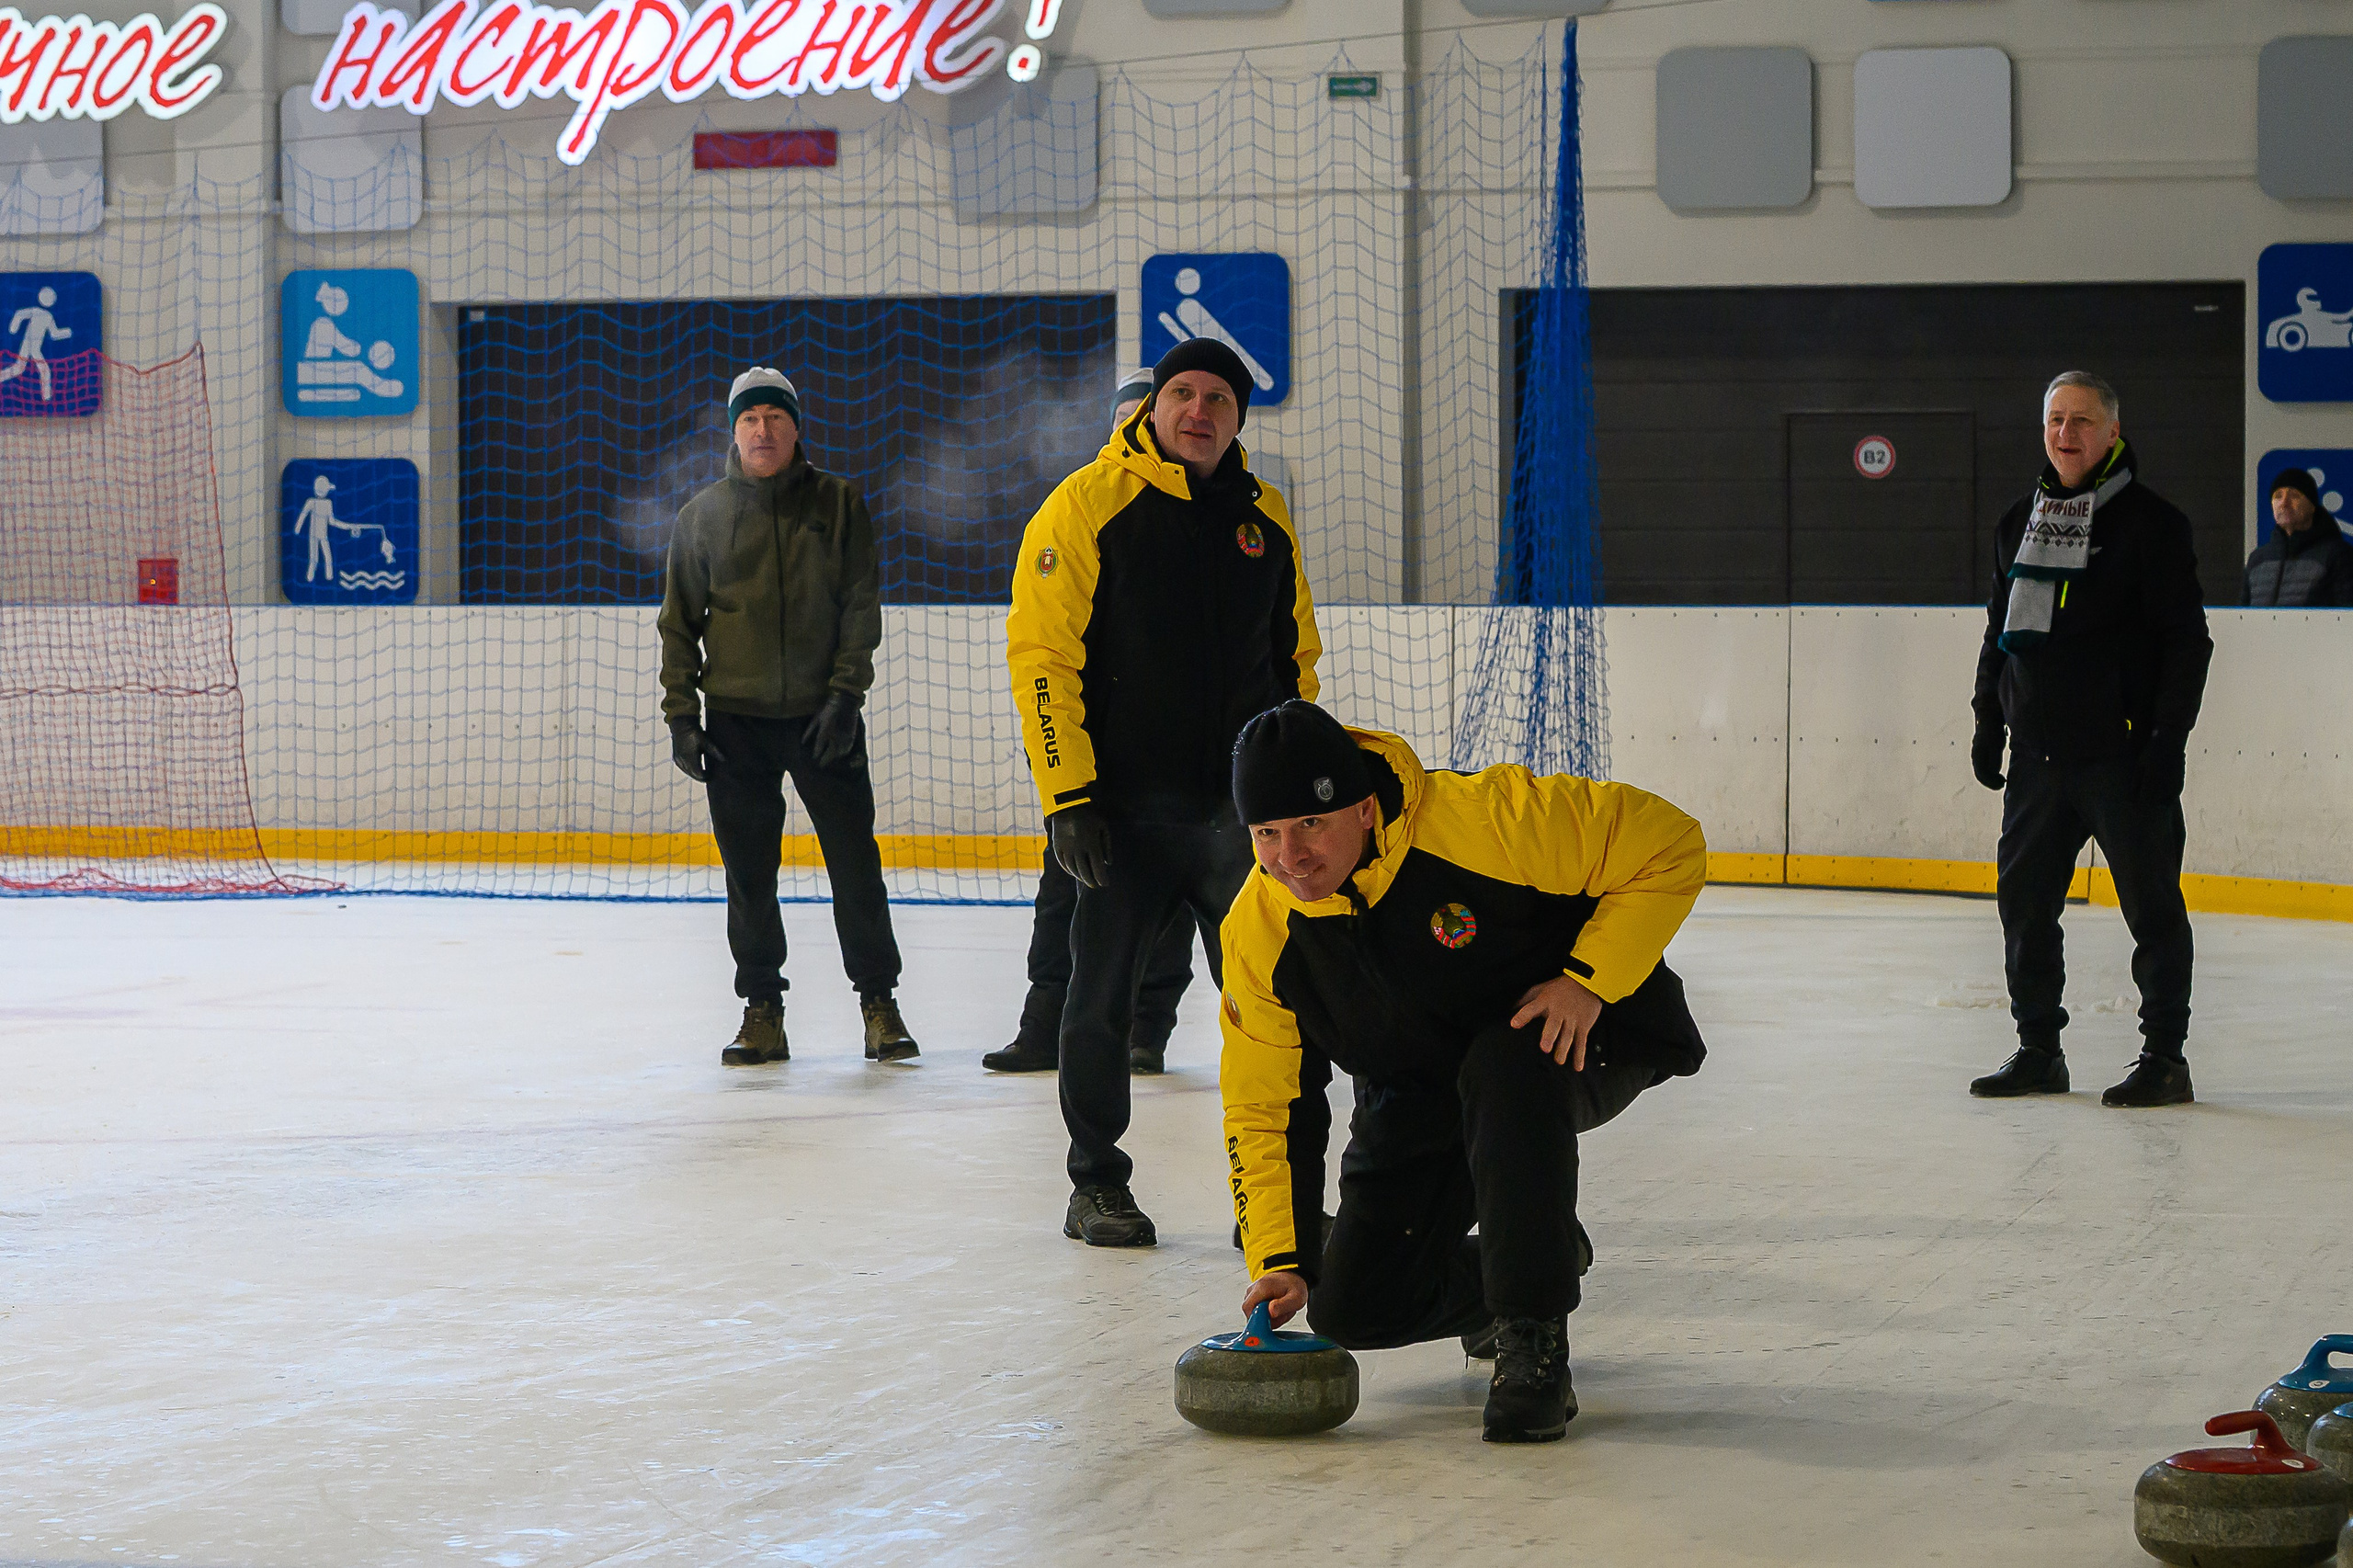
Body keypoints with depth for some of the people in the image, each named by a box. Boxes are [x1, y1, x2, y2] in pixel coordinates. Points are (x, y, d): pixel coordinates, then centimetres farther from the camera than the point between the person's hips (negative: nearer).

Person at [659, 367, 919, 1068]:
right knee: (749, 871, 3)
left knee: (855, 860, -3)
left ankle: (879, 1003, 8)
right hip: (736, 720, 1)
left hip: (822, 716, -1)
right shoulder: (704, 513, 6)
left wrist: (844, 693, -9)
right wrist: (681, 713, 1)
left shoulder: (837, 503, 3)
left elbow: (862, 603, 1)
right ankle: (762, 1012, 12)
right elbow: (680, 620, 8)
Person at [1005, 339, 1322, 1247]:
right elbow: (1041, 653, -9)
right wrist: (1067, 794, -14)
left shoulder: (1264, 517, 10)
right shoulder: (1089, 505, -6)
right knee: (1101, 1000, 3)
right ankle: (1097, 1188, 17)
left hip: (1243, 805, 4)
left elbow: (1296, 654, 20)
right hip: (1126, 808, -4)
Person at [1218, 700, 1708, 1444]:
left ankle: (1533, 1339, -26)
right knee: (1355, 1312, -4)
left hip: (1575, 1036, -5)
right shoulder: (1258, 932, -17)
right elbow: (1263, 1108, -8)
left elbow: (1669, 844, -25)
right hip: (1417, 1095, 5)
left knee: (1506, 1070, -40)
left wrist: (1589, 980, -29)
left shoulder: (1481, 818, -32)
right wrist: (1279, 1261, -16)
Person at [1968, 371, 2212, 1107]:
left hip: (2122, 753, -6)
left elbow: (2187, 639, -7)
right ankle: (2038, 1048, 18)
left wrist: (2169, 737, -13)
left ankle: (2165, 1056, 4)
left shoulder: (2150, 523, -5)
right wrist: (1988, 722, 15)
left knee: (2151, 902, -2)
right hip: (2038, 751, 6)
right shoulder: (2019, 523, 13)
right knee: (2025, 899, 7)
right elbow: (2001, 629, 21)